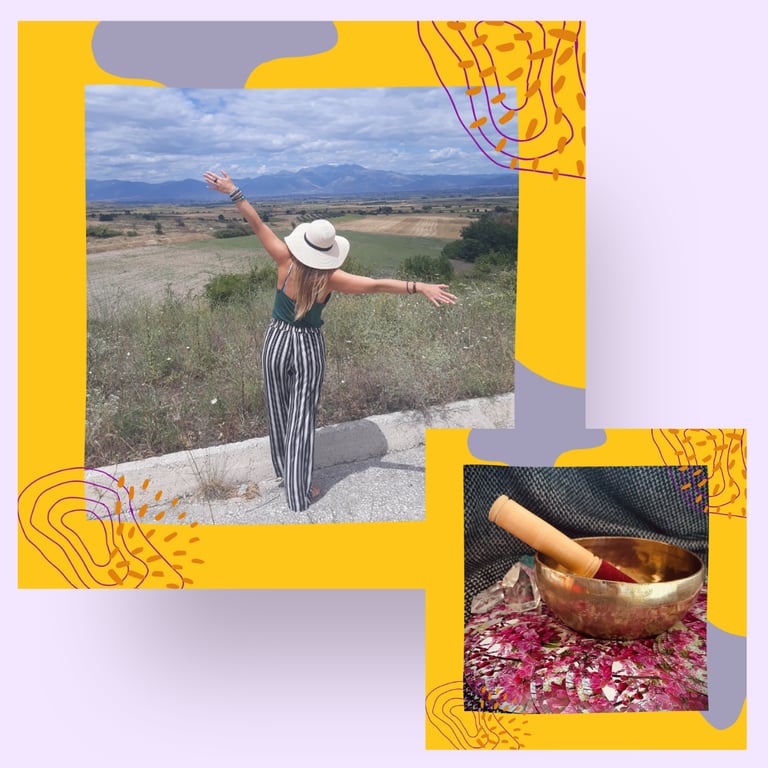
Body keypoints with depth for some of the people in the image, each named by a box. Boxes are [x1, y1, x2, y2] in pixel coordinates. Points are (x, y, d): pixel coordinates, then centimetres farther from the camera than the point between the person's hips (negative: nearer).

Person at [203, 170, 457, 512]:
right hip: (307, 348, -2)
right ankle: (299, 492, 11)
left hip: (277, 342, 3)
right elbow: (377, 285, -22)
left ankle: (283, 468, 41)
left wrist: (233, 192, -6)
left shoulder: (286, 261, -15)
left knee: (279, 410, 20)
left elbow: (257, 224, -12)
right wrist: (420, 287, -21)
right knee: (302, 418, 5)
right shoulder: (331, 278, -19)